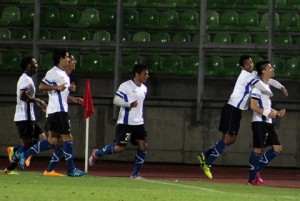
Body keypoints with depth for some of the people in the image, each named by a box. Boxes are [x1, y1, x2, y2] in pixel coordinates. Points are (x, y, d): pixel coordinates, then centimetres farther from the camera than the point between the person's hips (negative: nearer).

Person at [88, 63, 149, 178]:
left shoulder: (144, 89, 13)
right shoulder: (126, 86, -11)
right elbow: (116, 100, -15)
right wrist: (130, 104, -24)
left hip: (138, 123, 7)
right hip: (125, 123, -7)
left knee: (143, 146, -5)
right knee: (119, 147, -8)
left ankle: (135, 174, 3)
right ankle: (96, 154, 17)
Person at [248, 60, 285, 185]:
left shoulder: (267, 86, 19)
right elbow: (253, 106, -16)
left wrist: (277, 113, 14)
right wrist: (266, 113, -29)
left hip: (268, 122, 9)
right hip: (259, 122, -9)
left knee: (277, 148, 3)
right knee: (258, 149, -8)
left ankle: (257, 170, 11)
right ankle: (252, 178, 1)